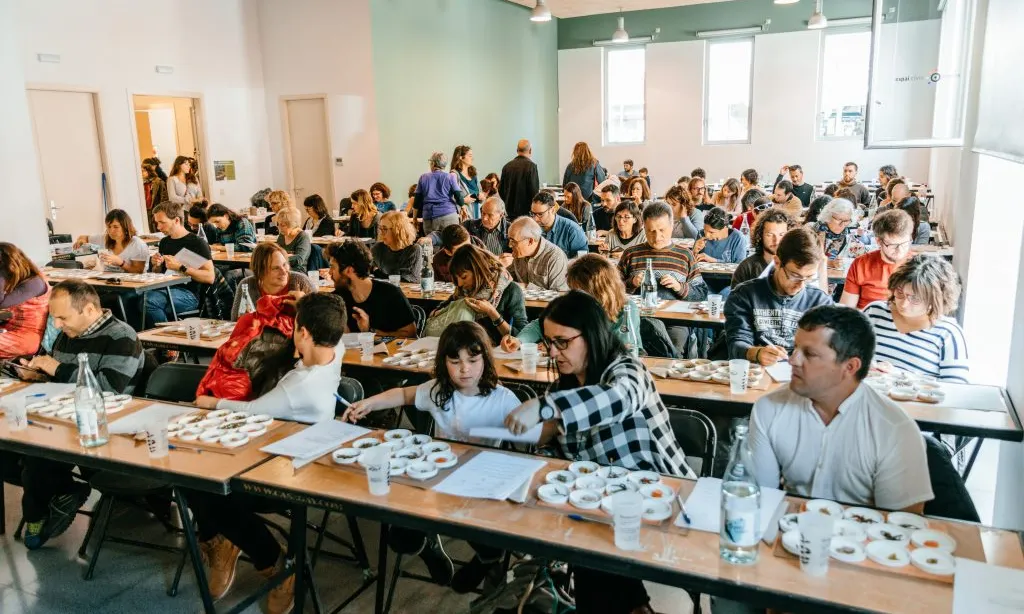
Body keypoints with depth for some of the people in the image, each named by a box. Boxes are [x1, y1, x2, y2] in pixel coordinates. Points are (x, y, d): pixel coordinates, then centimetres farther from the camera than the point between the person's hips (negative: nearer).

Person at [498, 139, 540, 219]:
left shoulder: (506, 167, 5)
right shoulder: (531, 166, -11)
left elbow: (500, 190, 9)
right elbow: (534, 190, -13)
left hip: (509, 210, 6)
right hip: (526, 210, -5)